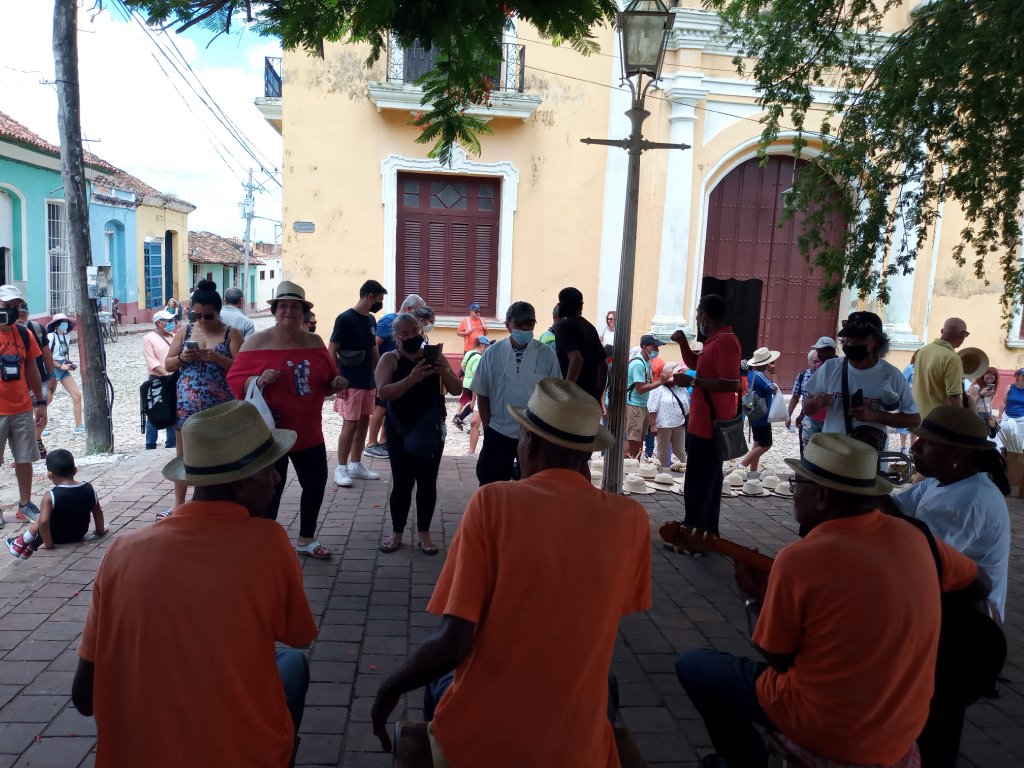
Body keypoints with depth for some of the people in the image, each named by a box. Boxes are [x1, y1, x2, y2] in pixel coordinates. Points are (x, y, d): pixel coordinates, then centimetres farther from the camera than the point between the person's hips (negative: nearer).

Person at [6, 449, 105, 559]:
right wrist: (100, 530, 15)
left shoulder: (49, 496, -23)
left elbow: (43, 521, -32)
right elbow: (98, 512, 1)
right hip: (79, 534, 5)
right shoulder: (89, 489, -11)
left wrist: (48, 544, -21)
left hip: (56, 538, -5)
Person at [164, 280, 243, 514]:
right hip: (187, 405, 3)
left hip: (219, 406, -3)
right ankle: (179, 504, 24)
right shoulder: (184, 331, 7)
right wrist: (181, 357, -11)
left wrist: (216, 357, -22)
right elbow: (168, 364, 9)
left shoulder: (231, 333, -2)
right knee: (183, 455, 11)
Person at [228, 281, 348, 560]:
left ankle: (306, 540, 37)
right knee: (271, 491, 3)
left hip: (309, 432, 6)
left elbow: (327, 380, 15)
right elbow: (235, 379, -10)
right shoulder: (257, 341, -9)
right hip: (270, 433, -6)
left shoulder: (315, 342, 5)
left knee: (316, 485, 16)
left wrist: (336, 383, -6)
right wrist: (259, 380, -28)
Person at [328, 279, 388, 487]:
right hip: (350, 383, -8)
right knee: (350, 424, -6)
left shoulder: (371, 320, 11)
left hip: (368, 382, 8)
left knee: (363, 423, 11)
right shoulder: (345, 318, -12)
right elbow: (331, 351, -12)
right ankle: (341, 469, 5)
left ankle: (356, 465, 22)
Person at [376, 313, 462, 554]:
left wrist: (444, 371, -19)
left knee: (427, 482, 6)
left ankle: (424, 534, 19)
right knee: (402, 482, 3)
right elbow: (383, 392, -19)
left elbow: (457, 390, 0)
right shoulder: (389, 359, -4)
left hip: (431, 431, 2)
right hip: (400, 432, -2)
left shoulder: (433, 356, 3)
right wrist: (411, 379, -32)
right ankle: (397, 533, 20)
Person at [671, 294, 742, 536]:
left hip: (708, 425, -11)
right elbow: (695, 364, 27)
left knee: (697, 484, -4)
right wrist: (682, 342, 11)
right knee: (708, 480, 19)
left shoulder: (725, 341, -20)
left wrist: (691, 381, -22)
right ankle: (707, 530, 30)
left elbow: (730, 384, -27)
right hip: (708, 424, 11)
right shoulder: (714, 340, 12)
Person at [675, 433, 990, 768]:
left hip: (826, 729, -6)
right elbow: (981, 585, 12)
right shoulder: (913, 536, -8)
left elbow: (775, 656, -12)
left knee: (693, 665, 10)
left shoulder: (799, 559, -24)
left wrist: (756, 596, 5)